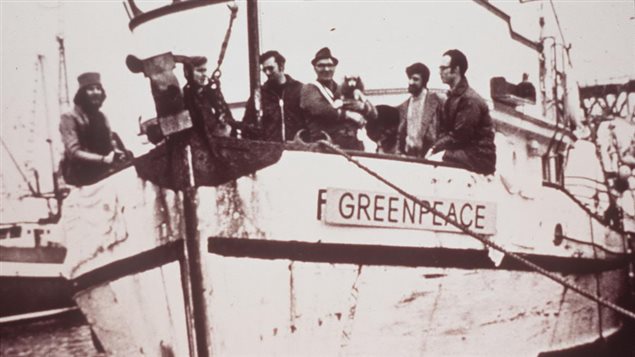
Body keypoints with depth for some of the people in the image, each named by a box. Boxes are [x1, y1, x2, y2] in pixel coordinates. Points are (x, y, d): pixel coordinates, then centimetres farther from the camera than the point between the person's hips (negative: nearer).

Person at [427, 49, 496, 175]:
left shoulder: (470, 100, -16)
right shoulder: (453, 96, 15)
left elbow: (459, 137, -18)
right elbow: (444, 130, 11)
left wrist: (436, 148, -13)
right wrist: (434, 148, -6)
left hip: (479, 157, -9)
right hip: (463, 152, 9)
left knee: (434, 161, -24)